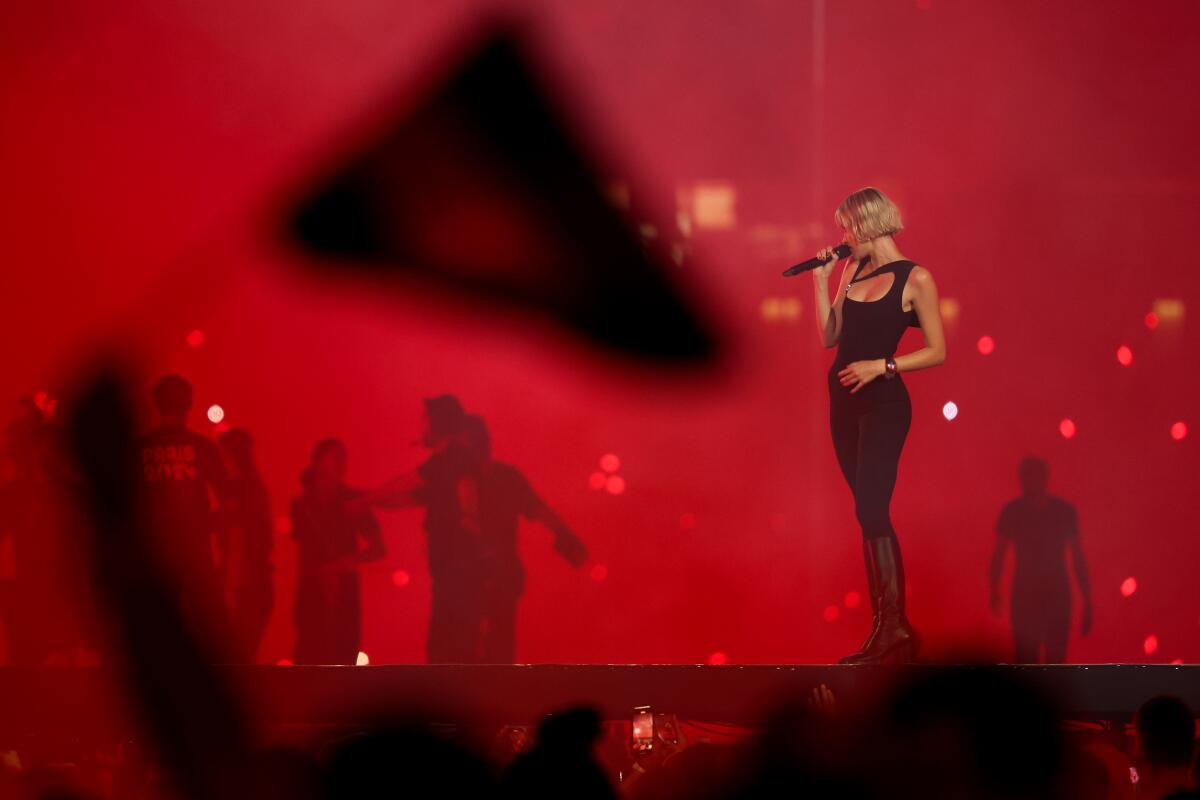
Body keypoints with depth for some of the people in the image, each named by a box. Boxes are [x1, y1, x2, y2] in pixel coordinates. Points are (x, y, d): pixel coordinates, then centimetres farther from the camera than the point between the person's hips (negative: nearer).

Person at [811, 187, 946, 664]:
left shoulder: (915, 279, -8)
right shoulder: (853, 270, 12)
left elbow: (937, 352, -8)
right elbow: (828, 336, 10)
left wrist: (880, 366, -16)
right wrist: (820, 282, 3)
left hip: (883, 403, -8)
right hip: (845, 400, 8)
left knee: (871, 511, -15)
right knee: (869, 514, 8)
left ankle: (894, 629, -12)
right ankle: (887, 627, 12)